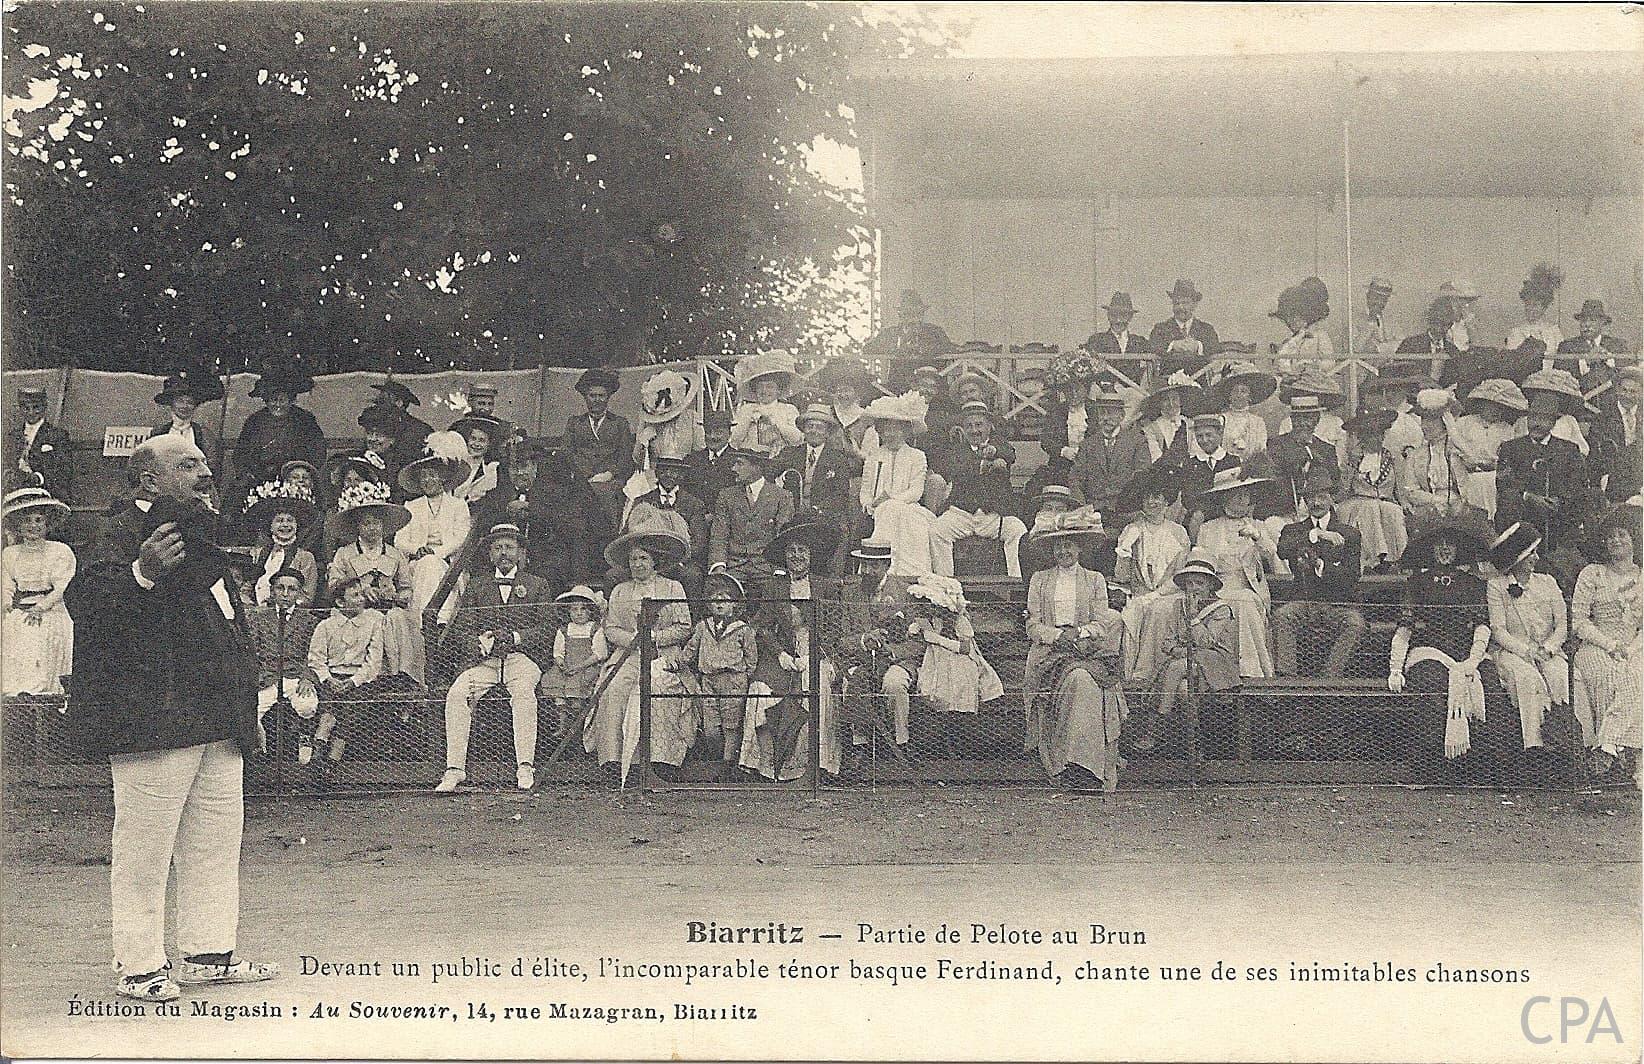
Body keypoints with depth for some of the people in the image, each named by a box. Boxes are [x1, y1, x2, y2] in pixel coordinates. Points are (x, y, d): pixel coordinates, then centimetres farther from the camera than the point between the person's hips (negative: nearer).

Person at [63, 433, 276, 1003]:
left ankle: (208, 953, 21)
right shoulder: (121, 535, -9)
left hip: (216, 720, 9)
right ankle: (138, 967, 4)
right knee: (144, 847, -4)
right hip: (154, 718, -9)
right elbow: (83, 599, -25)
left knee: (216, 838, 12)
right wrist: (142, 573, -40)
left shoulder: (198, 533, 21)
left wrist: (243, 695, 28)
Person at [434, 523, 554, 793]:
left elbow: (545, 630, 5)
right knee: (456, 694, -27)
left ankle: (525, 768, -36)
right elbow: (461, 628, 9)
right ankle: (455, 769, -26)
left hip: (522, 656, -2)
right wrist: (479, 643, -13)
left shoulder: (537, 585, 15)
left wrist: (515, 636, -12)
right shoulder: (476, 584, 18)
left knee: (523, 691, -36)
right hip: (485, 659, 2)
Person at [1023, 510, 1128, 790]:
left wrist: (1078, 632, -13)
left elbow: (1103, 623, 7)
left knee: (1083, 680, -34)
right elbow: (1033, 625, 9)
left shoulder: (1095, 580, 16)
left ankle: (1083, 765, -38)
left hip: (1088, 650, 0)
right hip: (1048, 651, 0)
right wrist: (1057, 635, -10)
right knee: (1077, 679, -33)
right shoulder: (1040, 580, 16)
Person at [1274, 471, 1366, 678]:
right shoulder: (1294, 530, 16)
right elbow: (1282, 551, -8)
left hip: (1339, 605, -1)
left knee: (1355, 623, -32)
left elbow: (1353, 575, -1)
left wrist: (1322, 567, -16)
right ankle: (1286, 676, -31)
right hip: (1303, 603, 1)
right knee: (1280, 616, -30)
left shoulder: (1348, 533, 11)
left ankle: (1331, 679, -30)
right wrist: (1315, 534, -19)